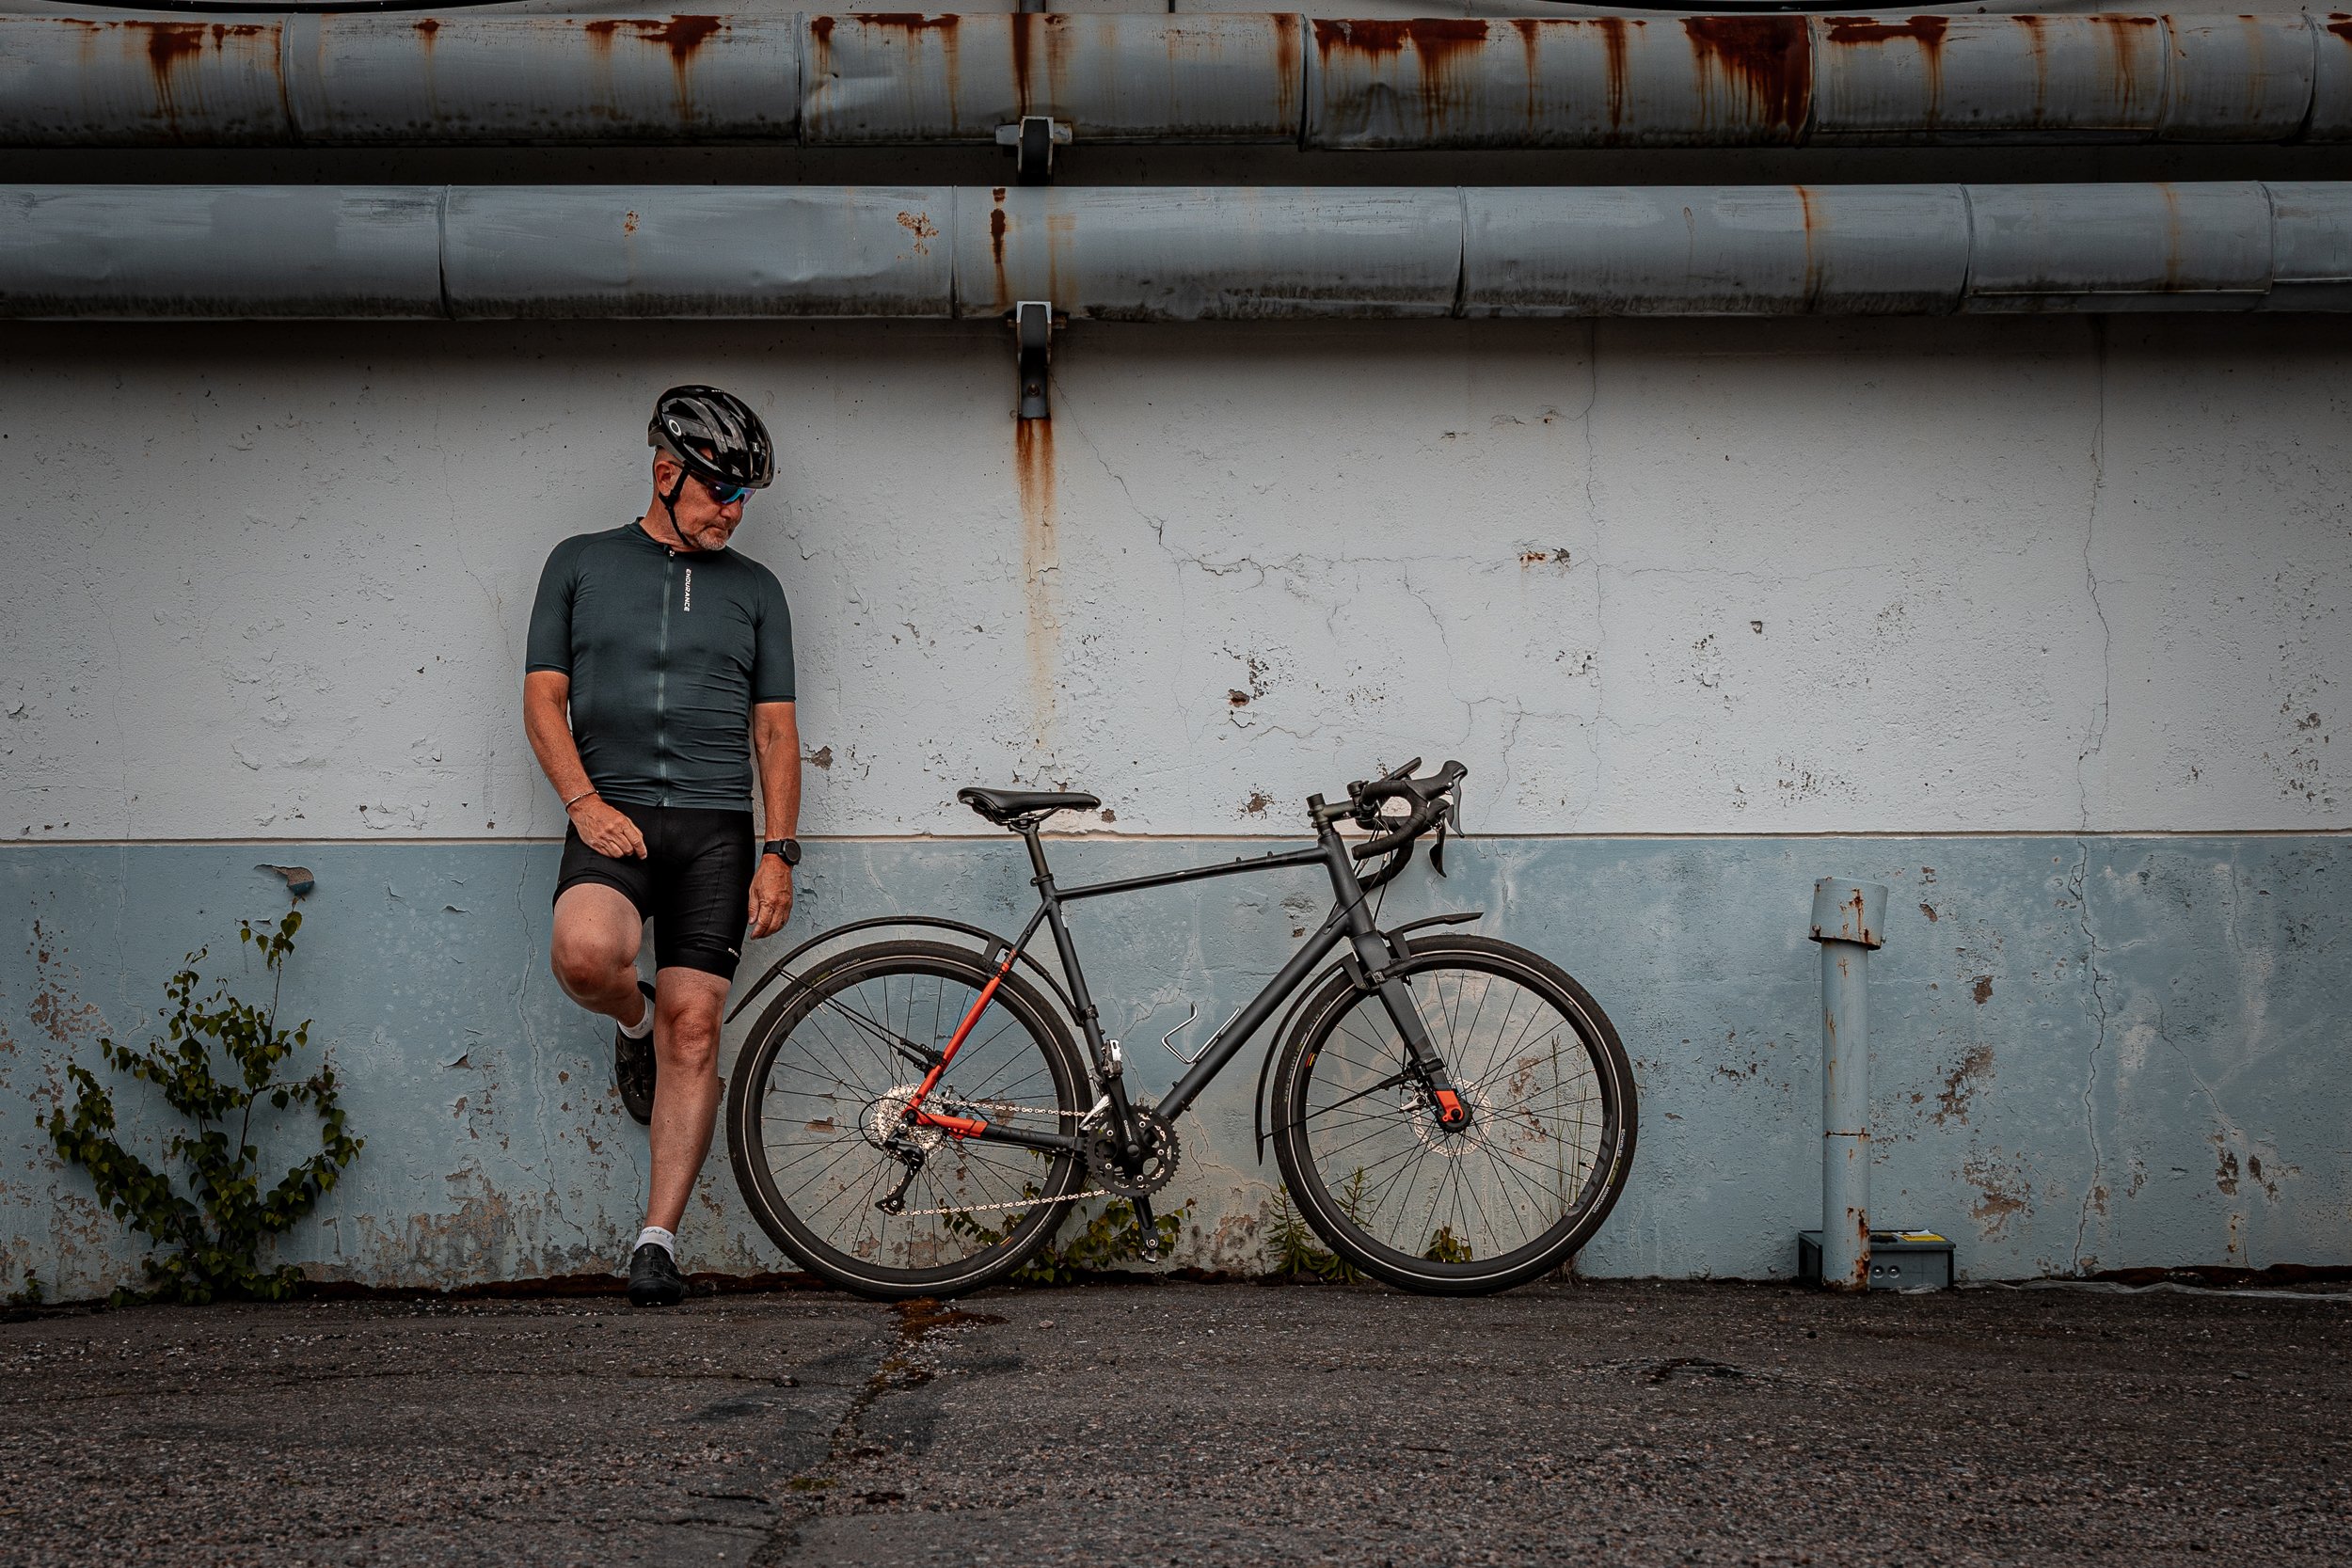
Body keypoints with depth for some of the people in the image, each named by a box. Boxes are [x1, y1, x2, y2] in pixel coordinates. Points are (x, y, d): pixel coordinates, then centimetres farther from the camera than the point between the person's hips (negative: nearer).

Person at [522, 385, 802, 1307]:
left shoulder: (754, 589, 15)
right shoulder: (581, 564, 11)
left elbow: (776, 730, 12)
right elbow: (544, 697, 7)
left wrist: (779, 852, 1)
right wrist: (586, 801, -9)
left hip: (715, 827, 1)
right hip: (613, 817, -1)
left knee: (693, 1029, -6)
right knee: (584, 953, -31)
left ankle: (658, 1240, 1)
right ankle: (632, 1020, 7)